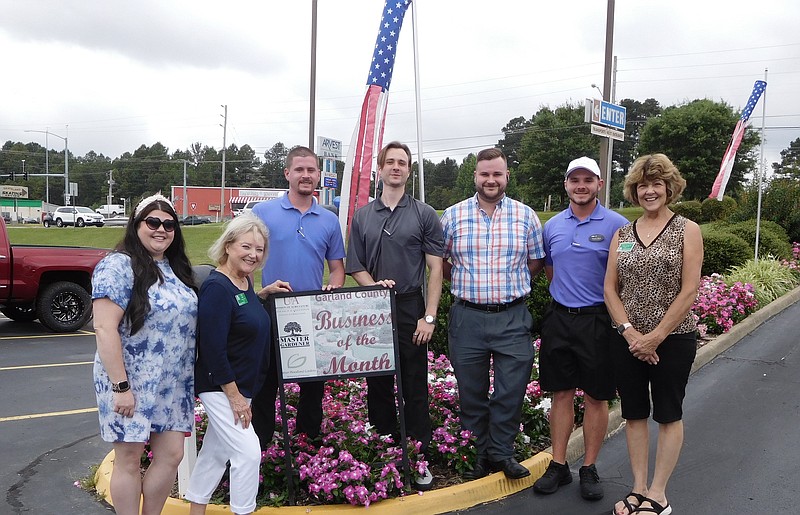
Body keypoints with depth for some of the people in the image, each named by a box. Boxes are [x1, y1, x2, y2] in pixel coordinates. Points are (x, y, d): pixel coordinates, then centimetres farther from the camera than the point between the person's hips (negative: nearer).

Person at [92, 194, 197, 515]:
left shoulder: (175, 268, 11)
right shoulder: (119, 265, -12)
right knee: (129, 460, 4)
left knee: (171, 455, 9)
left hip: (173, 385, 7)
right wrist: (121, 386, -21)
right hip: (131, 383, -7)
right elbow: (105, 329, -19)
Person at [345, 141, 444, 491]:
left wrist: (429, 316, -9)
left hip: (410, 308, -3)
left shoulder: (424, 215, 2)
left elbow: (435, 268, -2)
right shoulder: (362, 217, 10)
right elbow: (354, 267, 10)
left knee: (414, 386, 0)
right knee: (377, 384, 9)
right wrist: (375, 285, -11)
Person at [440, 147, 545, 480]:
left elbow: (536, 262, 12)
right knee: (471, 391, 9)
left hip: (513, 318, 0)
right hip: (467, 317, 0)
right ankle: (477, 454, 24)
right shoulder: (453, 216, 3)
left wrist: (511, 284, 6)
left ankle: (502, 452, 21)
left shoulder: (526, 216, 4)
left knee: (511, 390, 3)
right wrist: (464, 283, 6)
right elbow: (438, 261, 12)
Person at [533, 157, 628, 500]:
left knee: (595, 397, 6)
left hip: (597, 320, -3)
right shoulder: (552, 226, 8)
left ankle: (589, 468, 20)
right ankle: (559, 465, 20)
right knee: (561, 394, 10)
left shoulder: (616, 225, -5)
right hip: (559, 318, 4)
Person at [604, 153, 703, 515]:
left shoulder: (687, 231, -4)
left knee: (668, 415, 7)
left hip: (673, 339, -4)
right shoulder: (622, 234, 7)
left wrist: (655, 337, -13)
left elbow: (689, 292, -10)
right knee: (634, 414, 10)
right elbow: (610, 289, 4)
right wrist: (630, 333, -9)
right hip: (628, 340, 4)